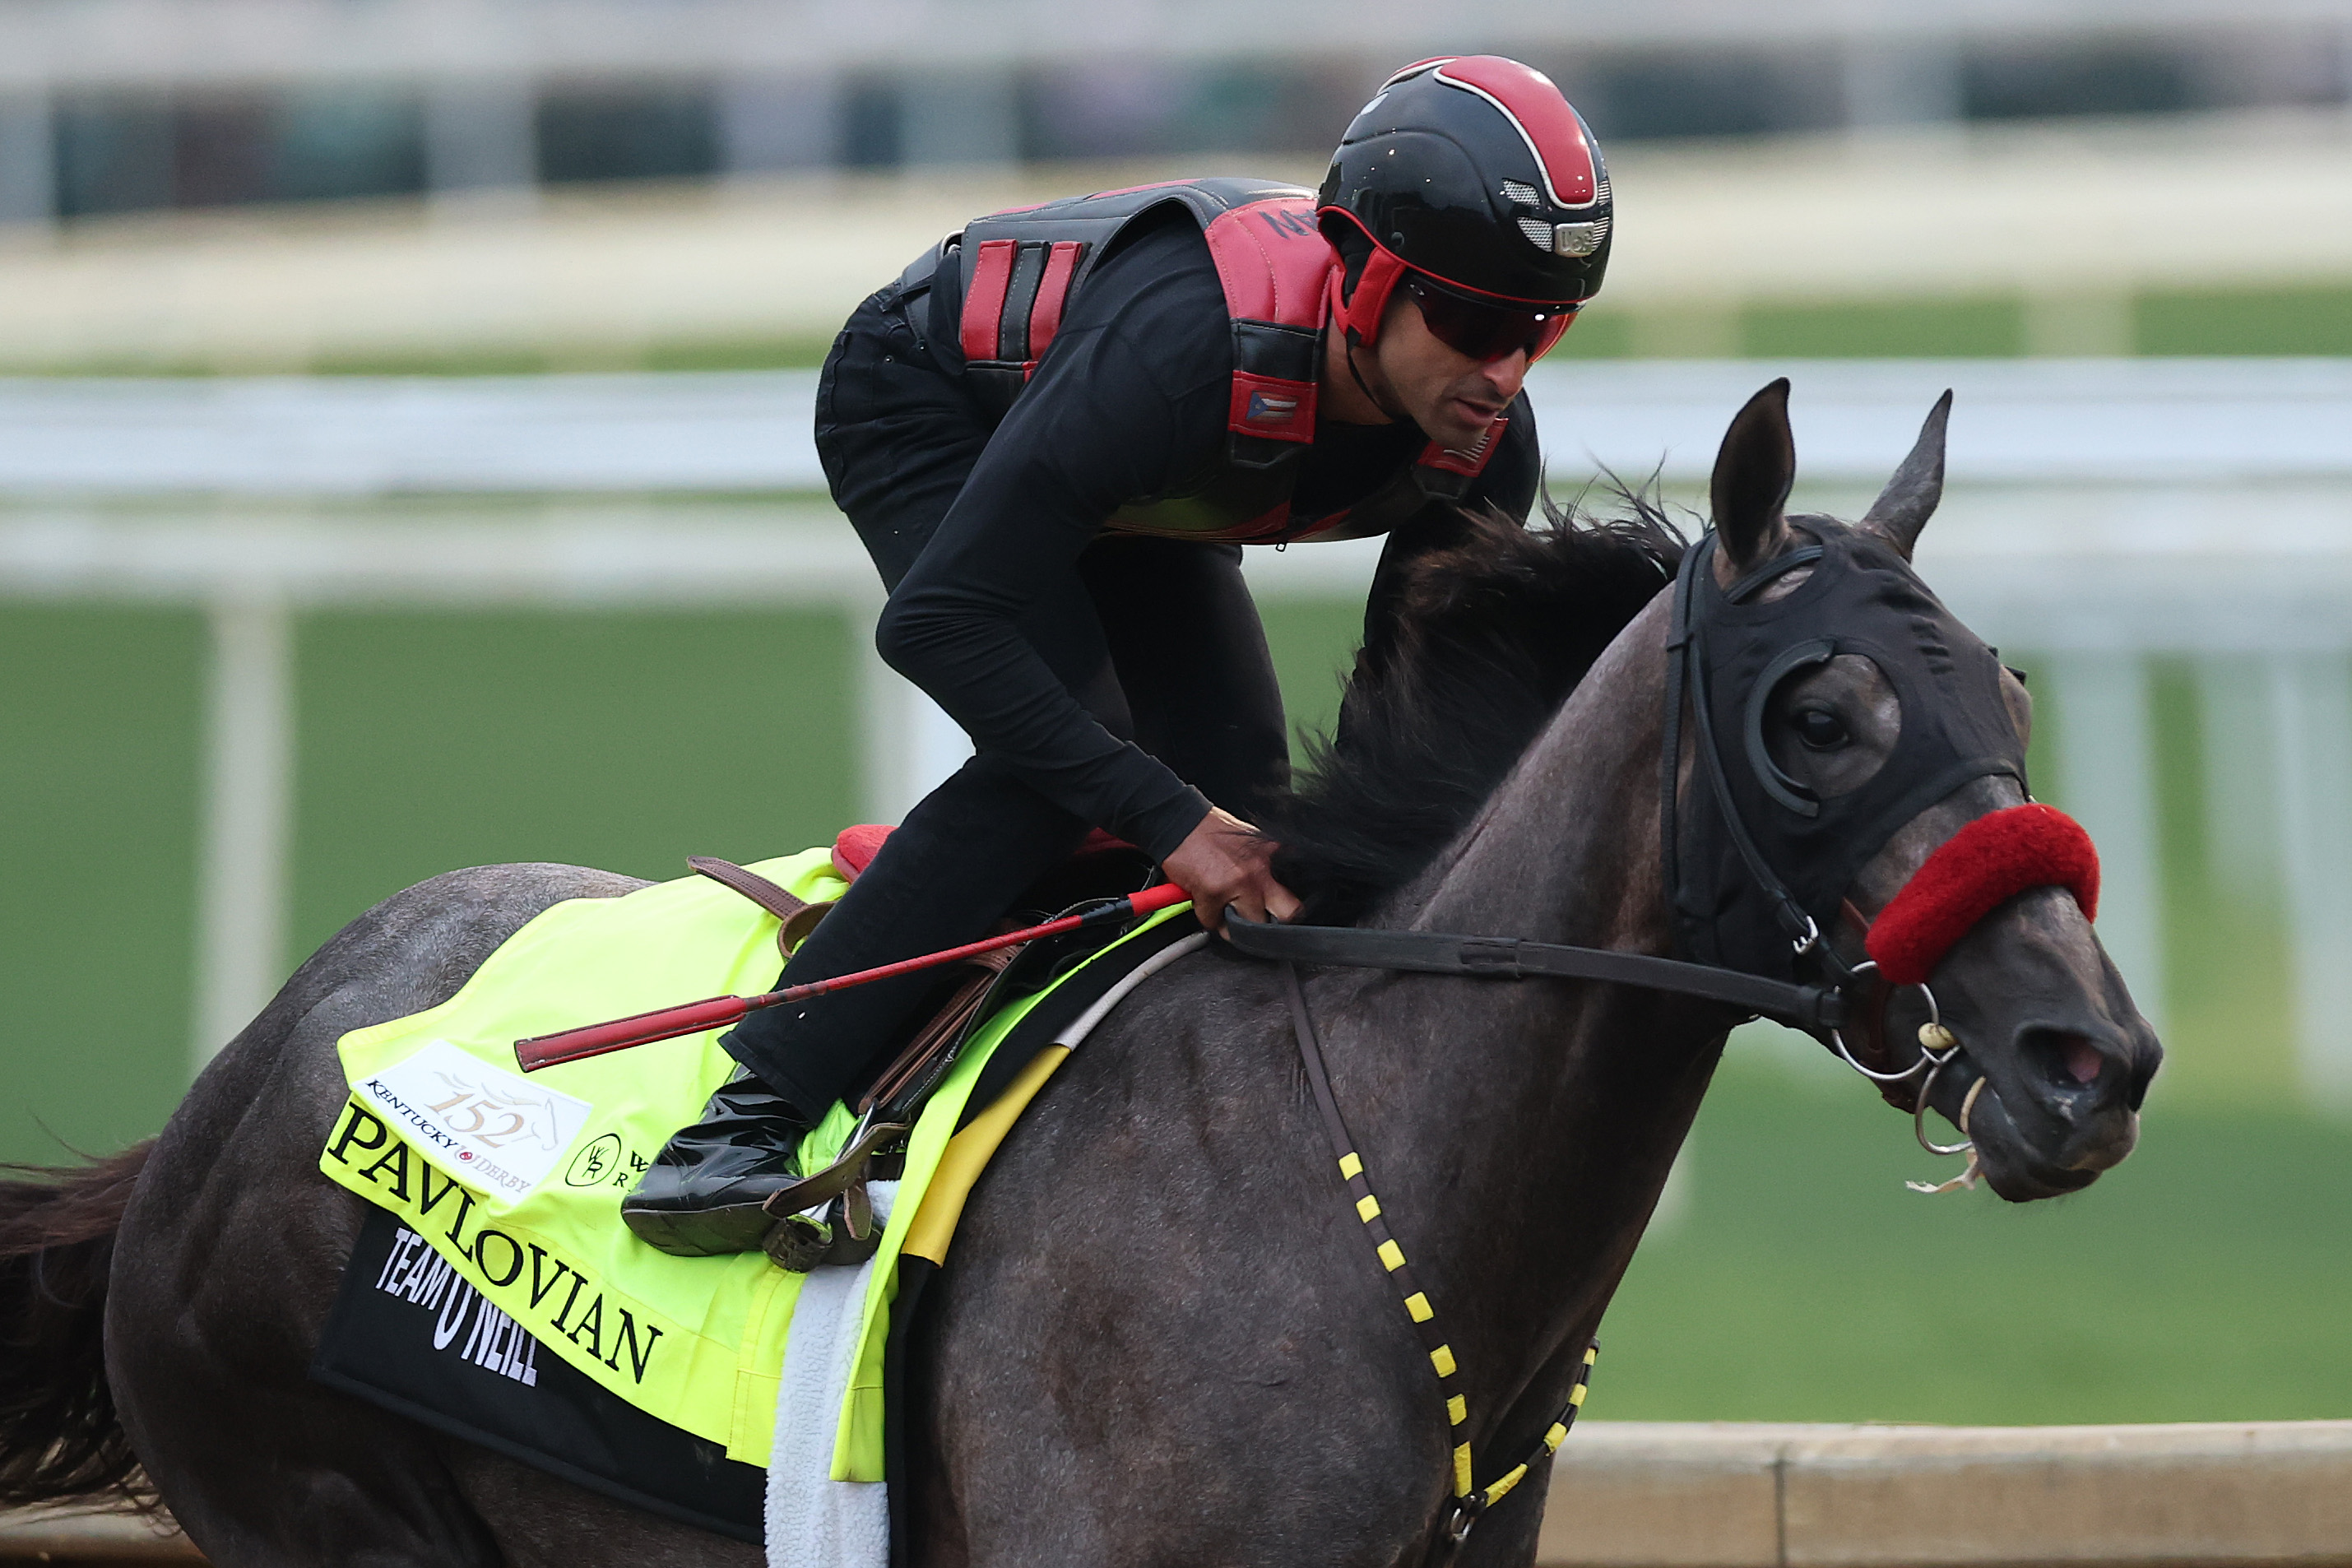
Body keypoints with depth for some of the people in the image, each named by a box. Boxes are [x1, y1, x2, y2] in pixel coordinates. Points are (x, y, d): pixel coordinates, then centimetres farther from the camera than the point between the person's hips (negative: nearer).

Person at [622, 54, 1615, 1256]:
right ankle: (751, 1118, -24)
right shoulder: (1188, 347, -46)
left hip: (1136, 486, 7)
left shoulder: (1483, 448, -24)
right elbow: (936, 623, -42)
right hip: (923, 412, -7)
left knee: (1241, 786, -4)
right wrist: (1168, 818, -44)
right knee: (1065, 755, -26)